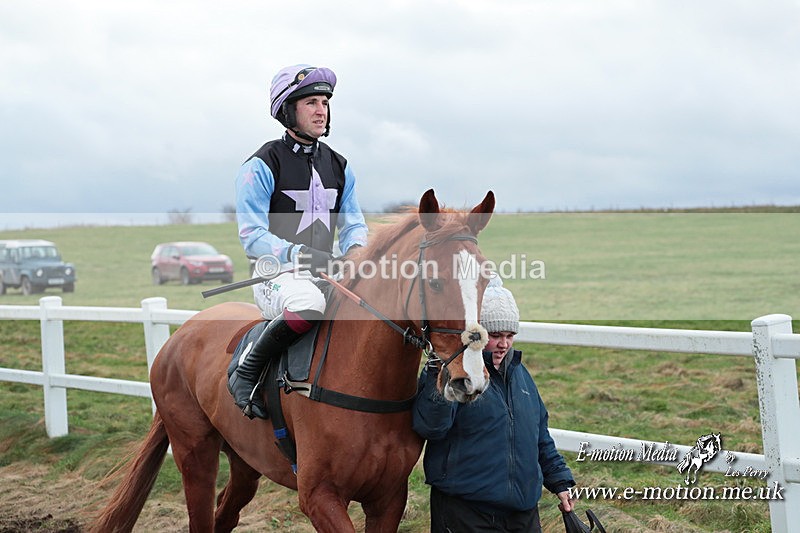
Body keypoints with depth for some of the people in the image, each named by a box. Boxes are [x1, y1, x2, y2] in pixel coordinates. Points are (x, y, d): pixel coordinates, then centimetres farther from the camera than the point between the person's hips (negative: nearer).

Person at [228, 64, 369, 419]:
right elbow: (252, 236, -11)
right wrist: (297, 253, -29)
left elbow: (353, 223, 12)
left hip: (327, 272, 6)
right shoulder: (262, 166, -5)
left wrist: (356, 250, -13)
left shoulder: (338, 166, 14)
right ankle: (246, 372, -20)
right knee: (309, 303, -40)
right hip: (275, 274, -6)